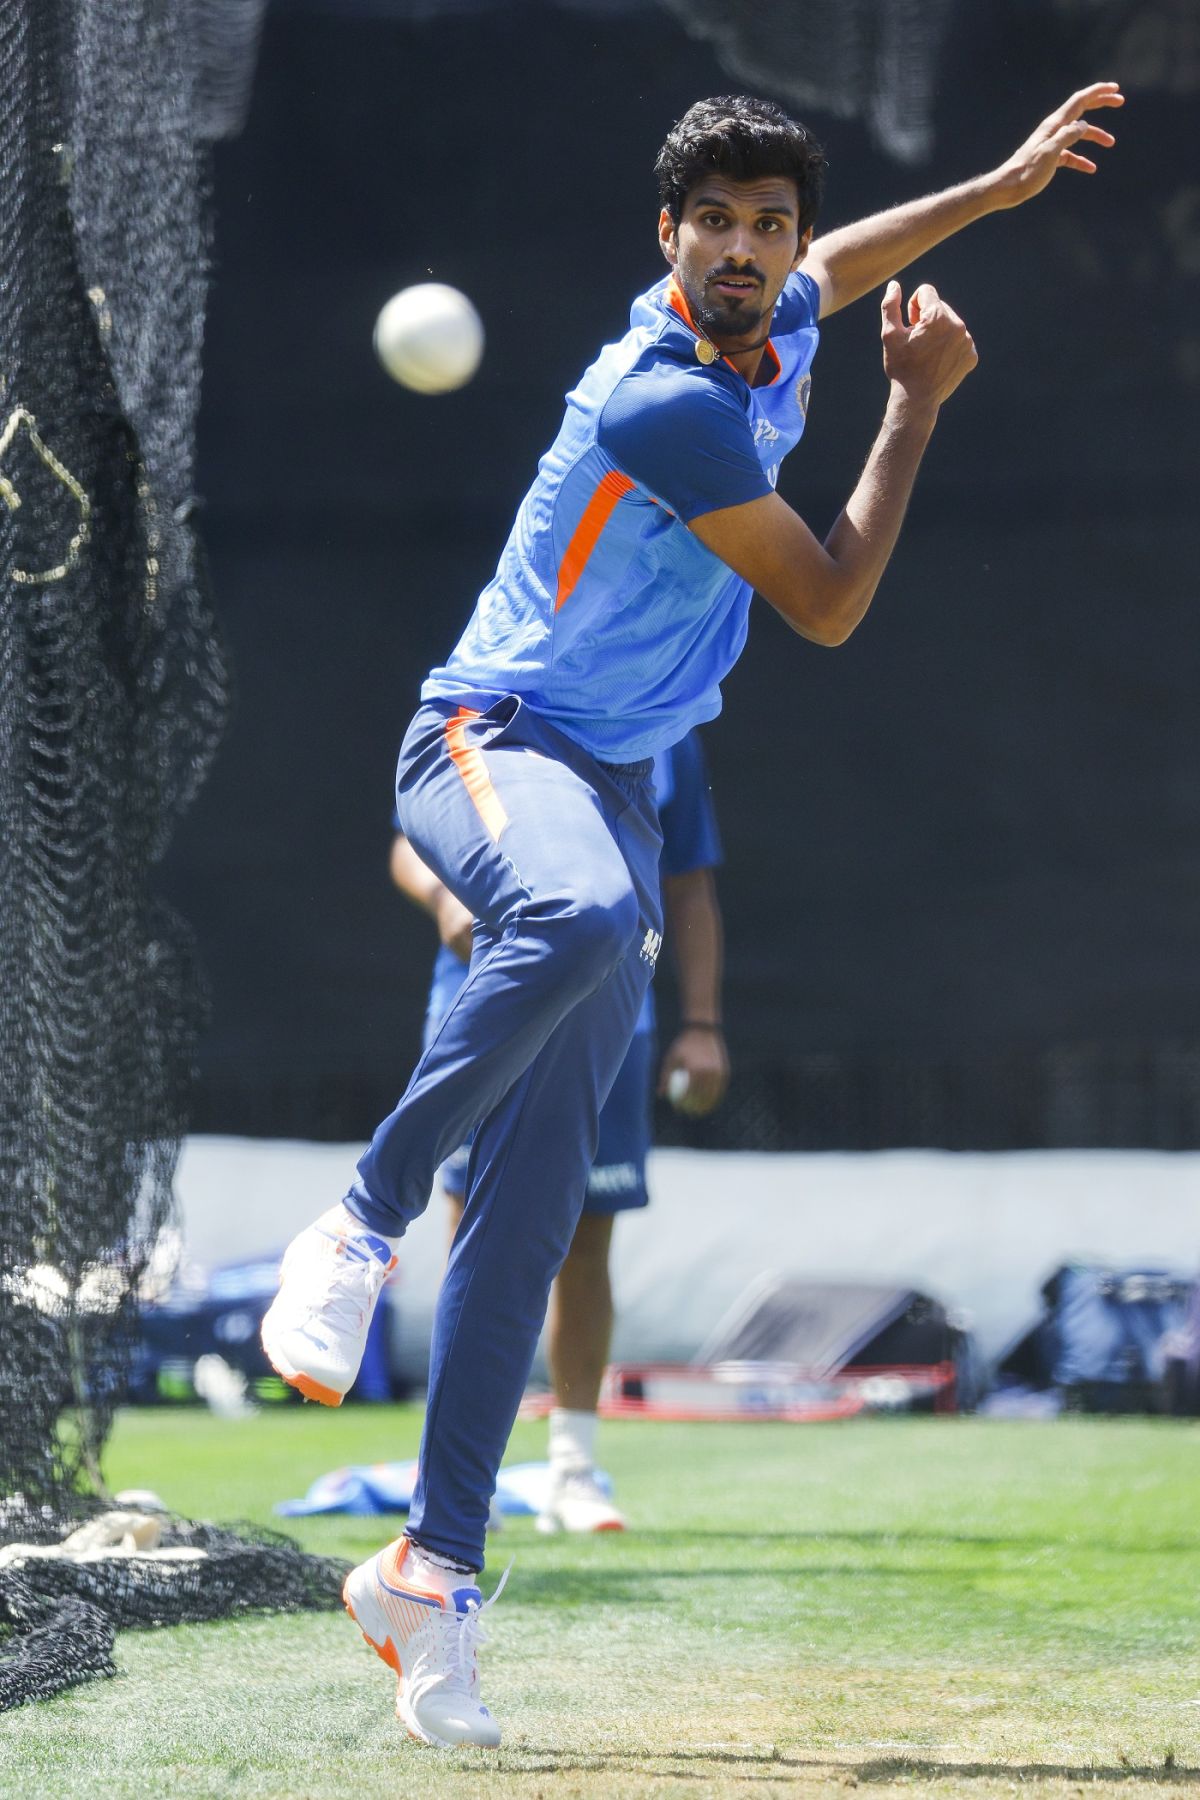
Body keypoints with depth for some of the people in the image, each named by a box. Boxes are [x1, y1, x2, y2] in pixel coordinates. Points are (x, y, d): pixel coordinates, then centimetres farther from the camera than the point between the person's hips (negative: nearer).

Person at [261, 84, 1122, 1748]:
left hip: (617, 787, 8)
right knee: (579, 919, -44)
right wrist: (918, 405, -5)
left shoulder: (783, 330, 6)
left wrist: (1001, 183, 34)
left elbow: (838, 268, 34)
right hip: (490, 739, -8)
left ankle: (436, 1565, -6)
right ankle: (364, 1222, -31)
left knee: (540, 1190, -4)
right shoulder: (666, 406, -20)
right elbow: (829, 608, -10)